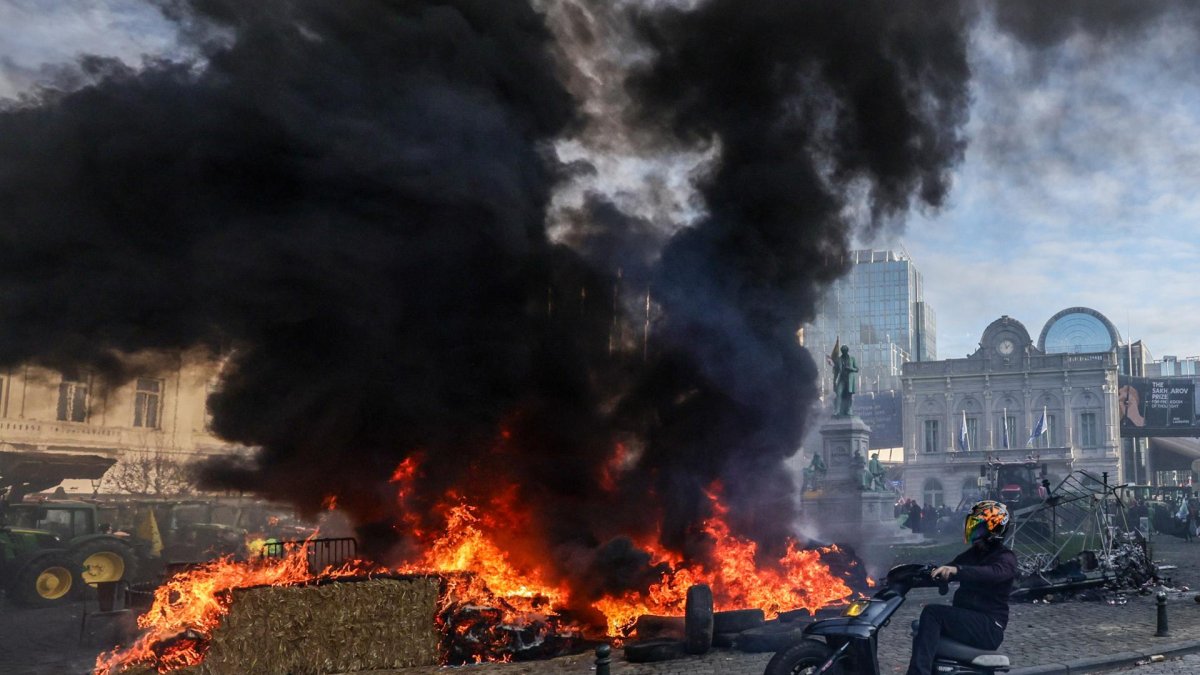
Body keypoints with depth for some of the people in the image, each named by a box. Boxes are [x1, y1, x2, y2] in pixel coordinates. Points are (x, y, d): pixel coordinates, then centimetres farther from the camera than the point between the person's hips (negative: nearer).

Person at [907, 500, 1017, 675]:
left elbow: (993, 573, -31)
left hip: (988, 628, -9)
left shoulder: (1006, 558, -7)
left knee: (932, 613, -26)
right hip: (965, 620, 9)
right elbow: (943, 574, 16)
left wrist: (956, 569, -47)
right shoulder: (972, 554, 18)